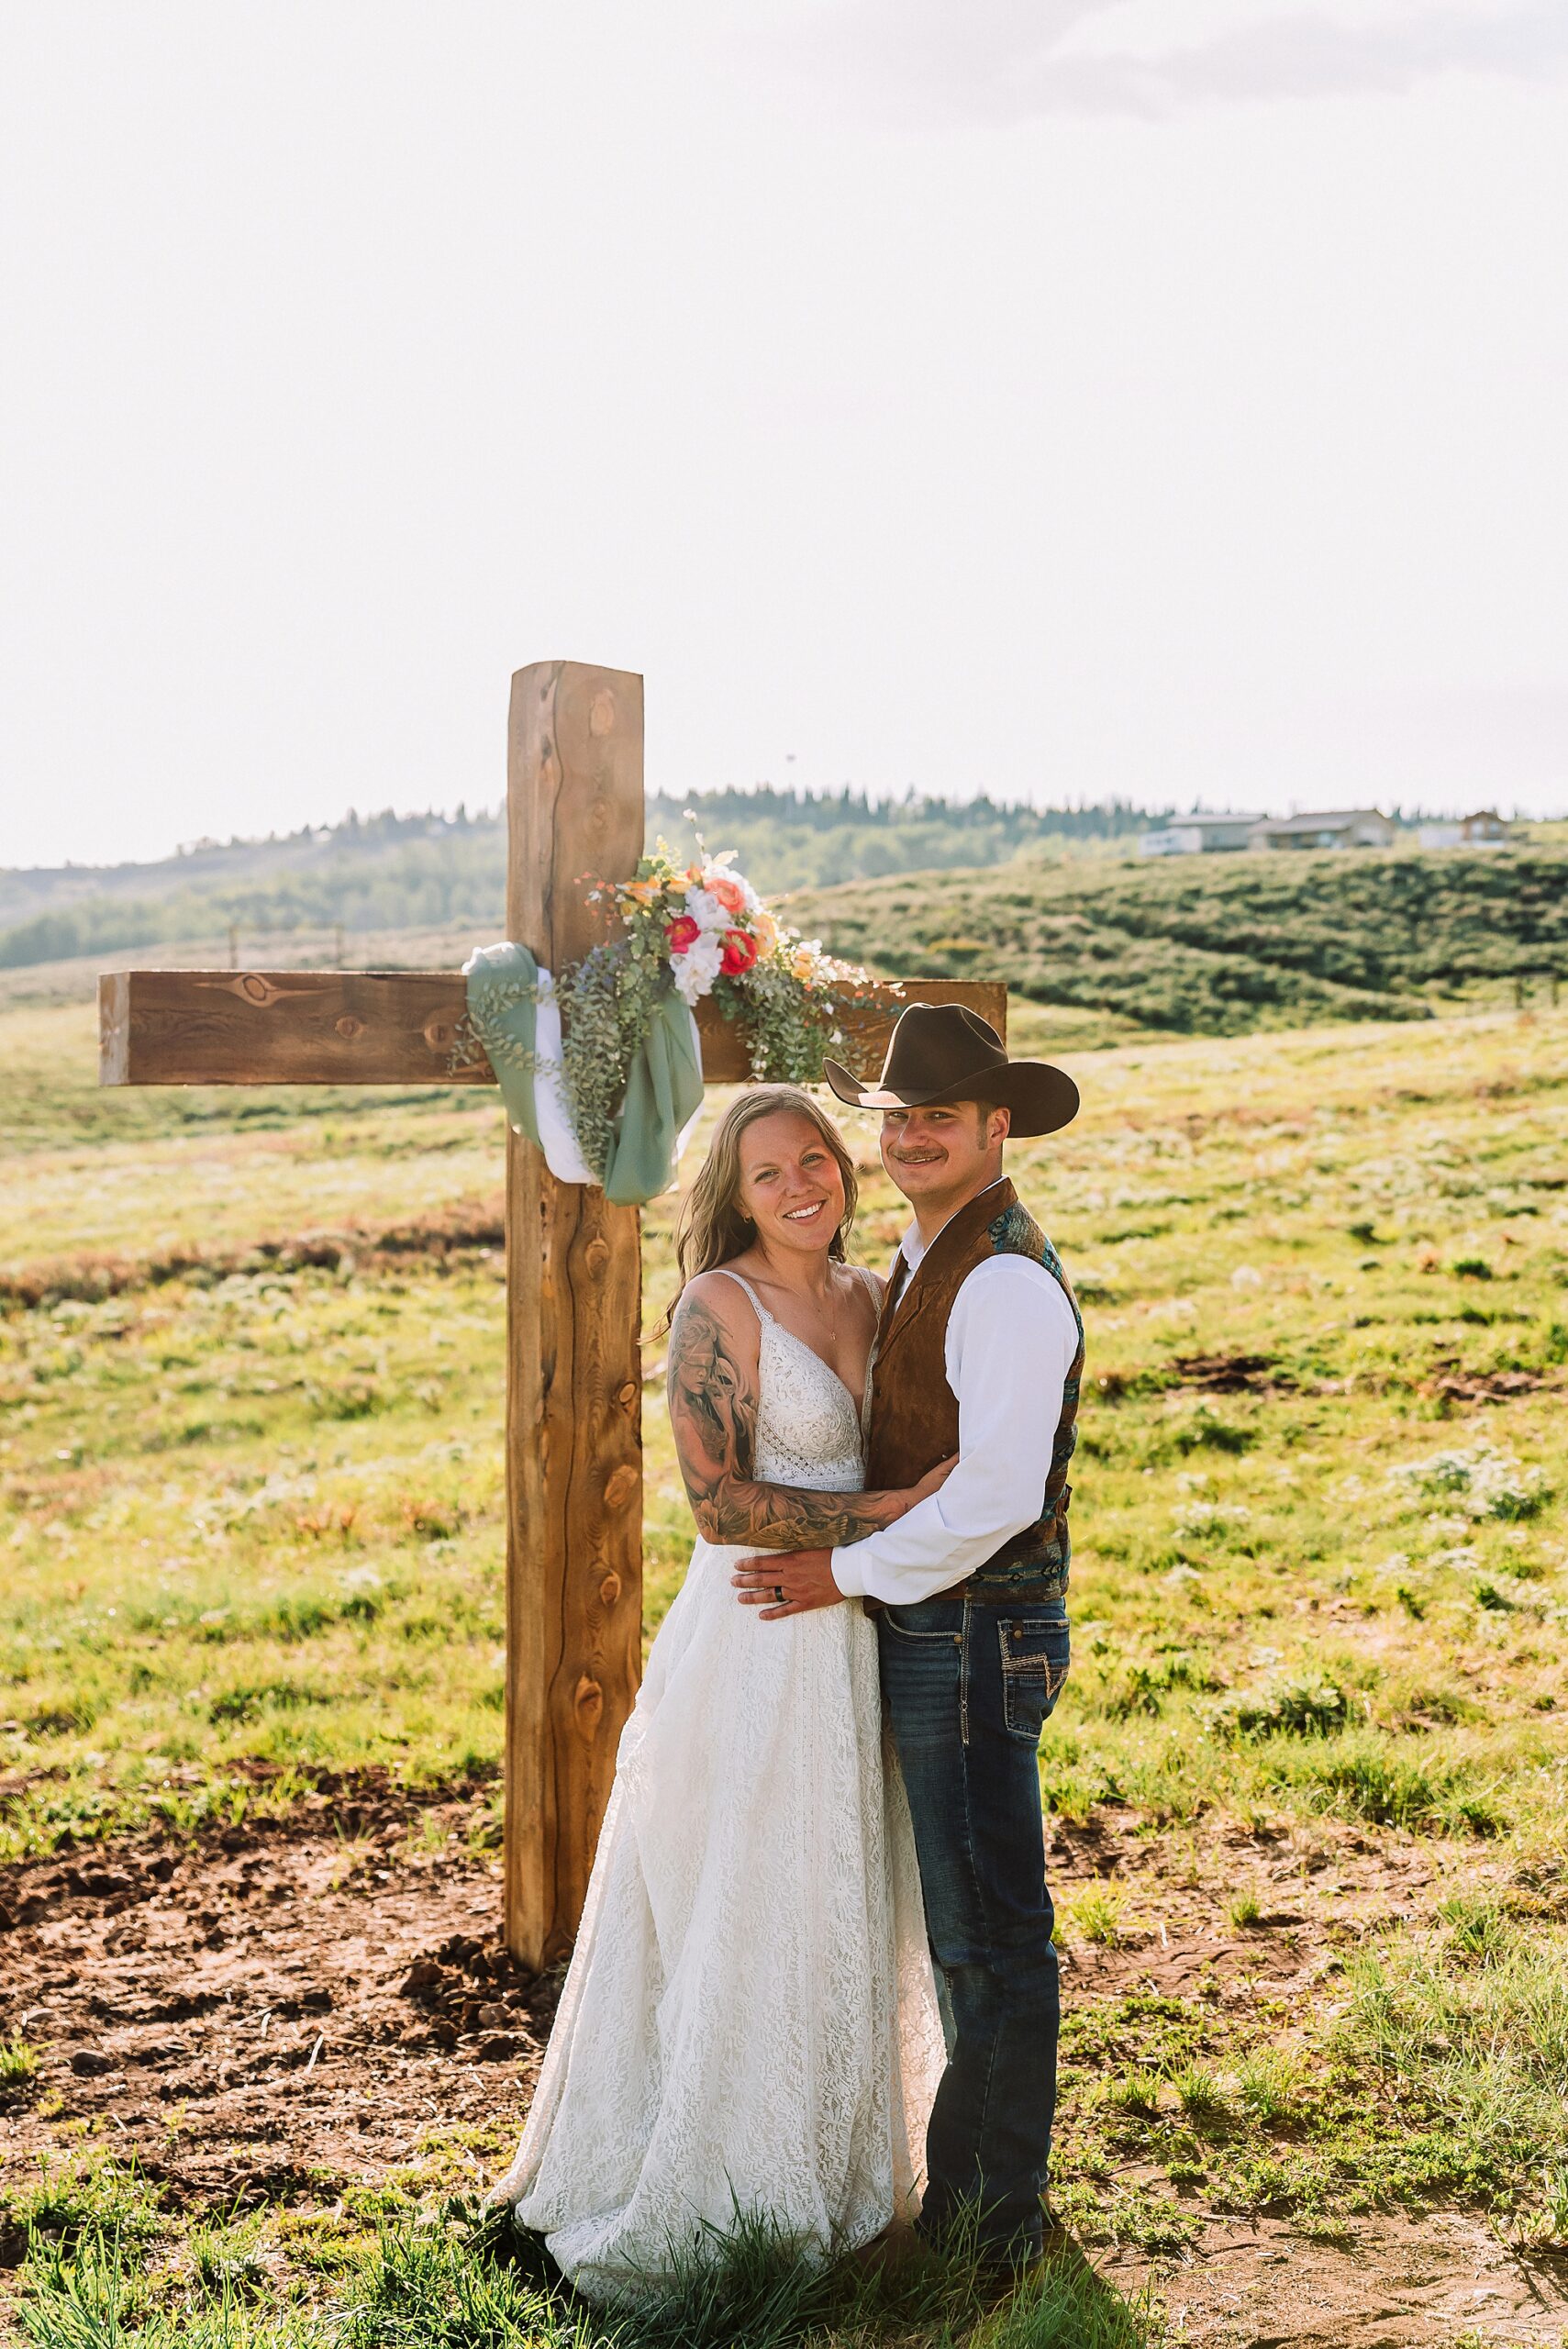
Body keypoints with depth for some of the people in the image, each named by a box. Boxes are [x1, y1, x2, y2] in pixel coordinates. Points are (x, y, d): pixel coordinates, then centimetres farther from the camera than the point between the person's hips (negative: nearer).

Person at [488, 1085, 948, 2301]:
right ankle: (711, 2192, 23)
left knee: (841, 1915, 18)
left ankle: (821, 2171, 36)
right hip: (756, 1641, -7)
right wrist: (886, 1511, -18)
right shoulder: (718, 1307, -13)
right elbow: (719, 1503, -19)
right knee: (744, 1915, 5)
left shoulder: (870, 1297, 8)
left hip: (850, 1640, 7)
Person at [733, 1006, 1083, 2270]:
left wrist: (850, 1571, -16)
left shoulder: (1008, 1280, -19)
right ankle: (967, 2181, 34)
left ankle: (1000, 2213, 16)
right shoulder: (924, 1261, 13)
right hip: (930, 1632, 10)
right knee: (964, 1925, 19)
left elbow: (997, 1494, -25)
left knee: (992, 1930, 2)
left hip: (977, 1636, -10)